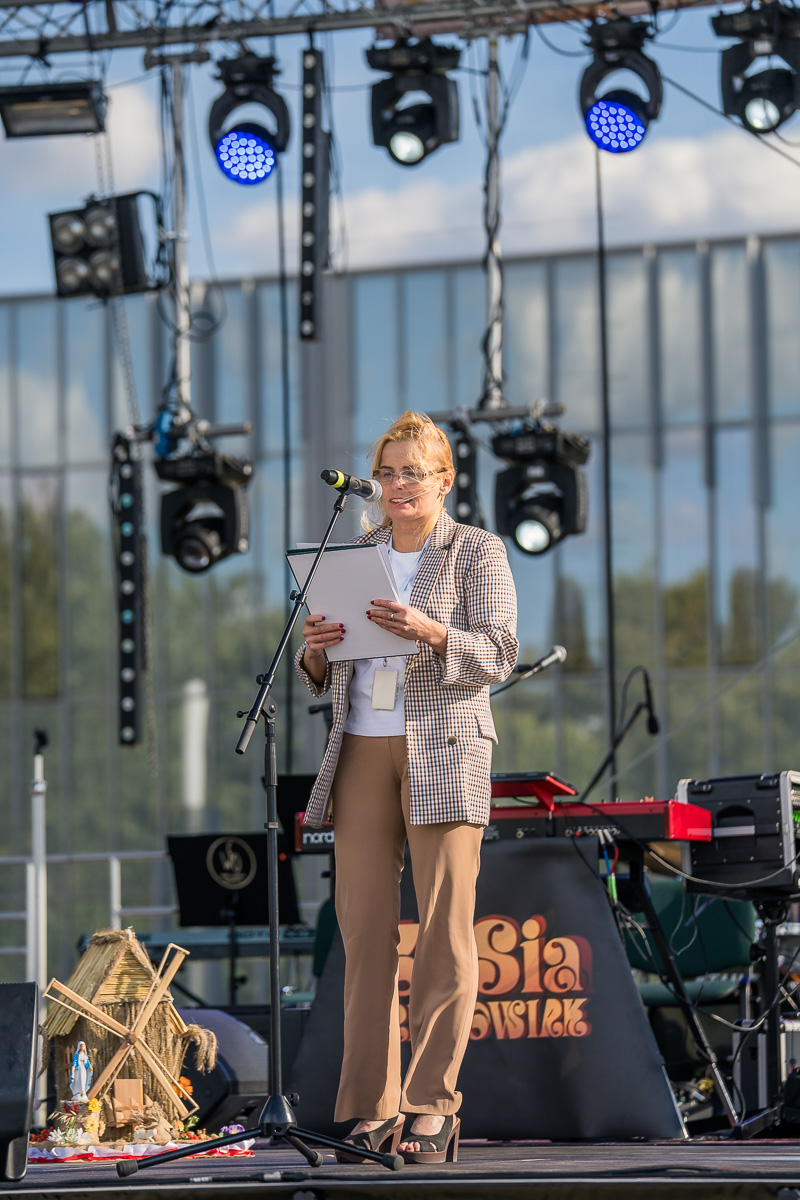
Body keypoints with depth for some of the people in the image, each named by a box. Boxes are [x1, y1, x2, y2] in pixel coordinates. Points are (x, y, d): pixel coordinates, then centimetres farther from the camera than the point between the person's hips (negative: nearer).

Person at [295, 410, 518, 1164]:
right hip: (363, 752, 4)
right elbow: (321, 677, 17)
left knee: (444, 928, -7)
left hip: (445, 750, -4)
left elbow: (499, 655, -7)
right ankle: (372, 1108, 1)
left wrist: (429, 632, -24)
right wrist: (315, 649, -7)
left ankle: (433, 1106, -4)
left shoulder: (477, 552, 4)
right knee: (364, 926, -1)